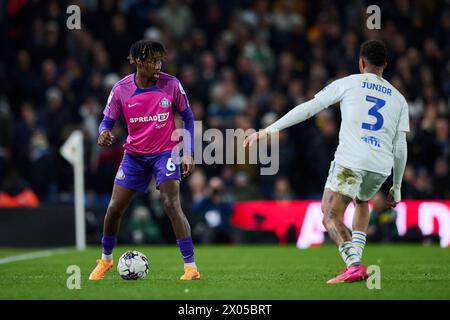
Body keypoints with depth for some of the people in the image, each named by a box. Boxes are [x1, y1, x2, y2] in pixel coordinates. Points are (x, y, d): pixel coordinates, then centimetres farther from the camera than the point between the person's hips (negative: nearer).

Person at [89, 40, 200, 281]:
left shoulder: (171, 84, -12)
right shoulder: (121, 89, -10)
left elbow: (187, 116, 0)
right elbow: (107, 121, -1)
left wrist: (188, 153, -6)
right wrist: (104, 133, -26)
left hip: (165, 152, -2)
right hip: (134, 154, 2)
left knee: (171, 205, -20)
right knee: (114, 209, 2)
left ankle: (191, 267, -17)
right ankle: (105, 259, 27)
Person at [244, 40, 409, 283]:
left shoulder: (348, 83, 10)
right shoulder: (398, 99, 20)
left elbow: (307, 109, 4)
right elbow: (400, 147, 17)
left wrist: (269, 130, 5)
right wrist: (396, 187, 25)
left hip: (350, 160, -5)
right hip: (382, 166, 5)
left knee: (331, 218, -4)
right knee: (361, 203, 32)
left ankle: (354, 265, -27)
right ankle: (355, 258, 18)